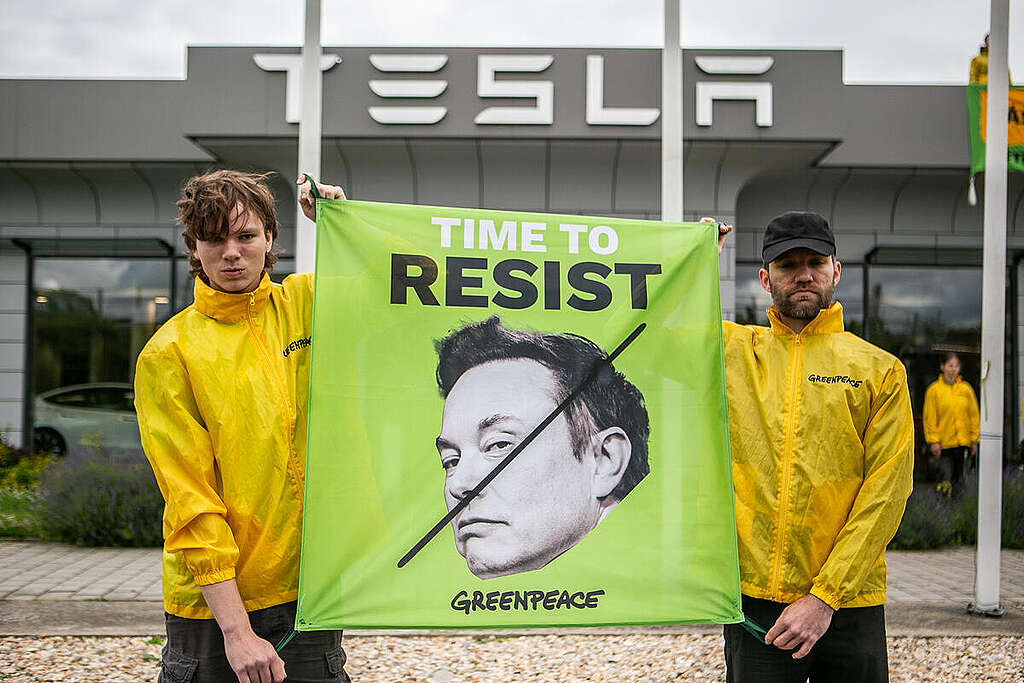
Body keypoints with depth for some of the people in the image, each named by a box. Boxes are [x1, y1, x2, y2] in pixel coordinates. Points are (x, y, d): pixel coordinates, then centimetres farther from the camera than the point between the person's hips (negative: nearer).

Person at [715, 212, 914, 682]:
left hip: (849, 605, 0)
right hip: (752, 597, 1)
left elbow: (886, 491, -4)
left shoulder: (881, 370, 2)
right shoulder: (731, 348, 7)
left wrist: (825, 596, -12)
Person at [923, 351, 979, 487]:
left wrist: (974, 440, 6)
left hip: (963, 442, 2)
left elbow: (974, 415, 10)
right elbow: (929, 417, -2)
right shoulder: (934, 389, -1)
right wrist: (933, 441, -8)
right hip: (943, 443, -2)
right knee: (947, 478, -5)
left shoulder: (966, 389, 7)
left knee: (959, 477, 5)